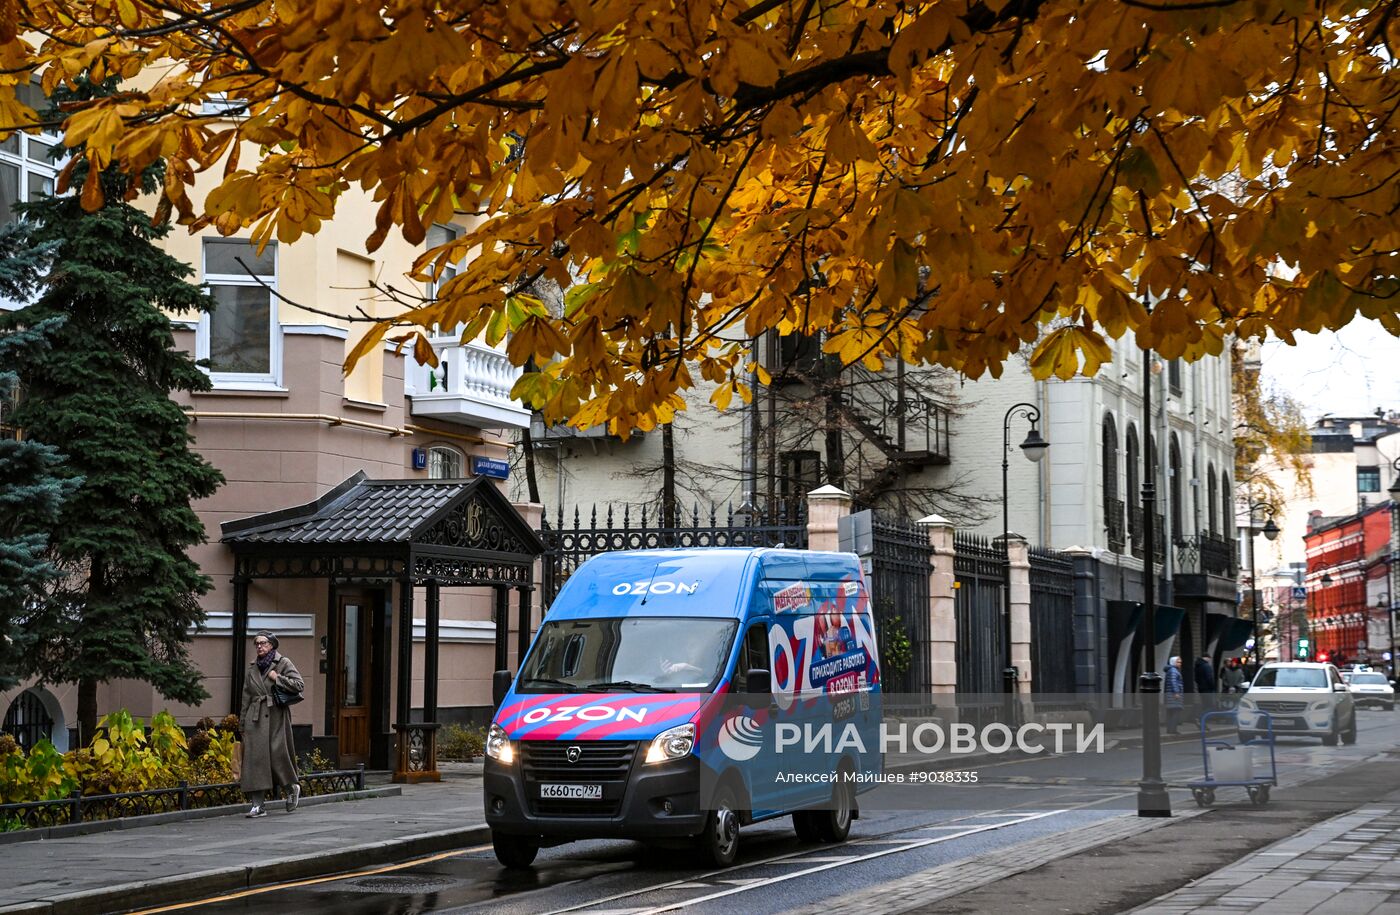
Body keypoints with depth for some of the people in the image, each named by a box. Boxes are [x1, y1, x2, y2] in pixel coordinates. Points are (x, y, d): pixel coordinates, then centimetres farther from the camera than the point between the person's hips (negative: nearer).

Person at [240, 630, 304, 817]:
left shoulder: (283, 663, 2)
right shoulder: (252, 668, 15)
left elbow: (299, 684, -6)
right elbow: (246, 697, 18)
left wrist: (277, 678, -11)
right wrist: (243, 722, 15)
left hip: (276, 717, -4)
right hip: (255, 717, 4)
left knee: (277, 753, -8)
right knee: (255, 756, -5)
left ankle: (292, 788, 21)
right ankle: (258, 804, -4)